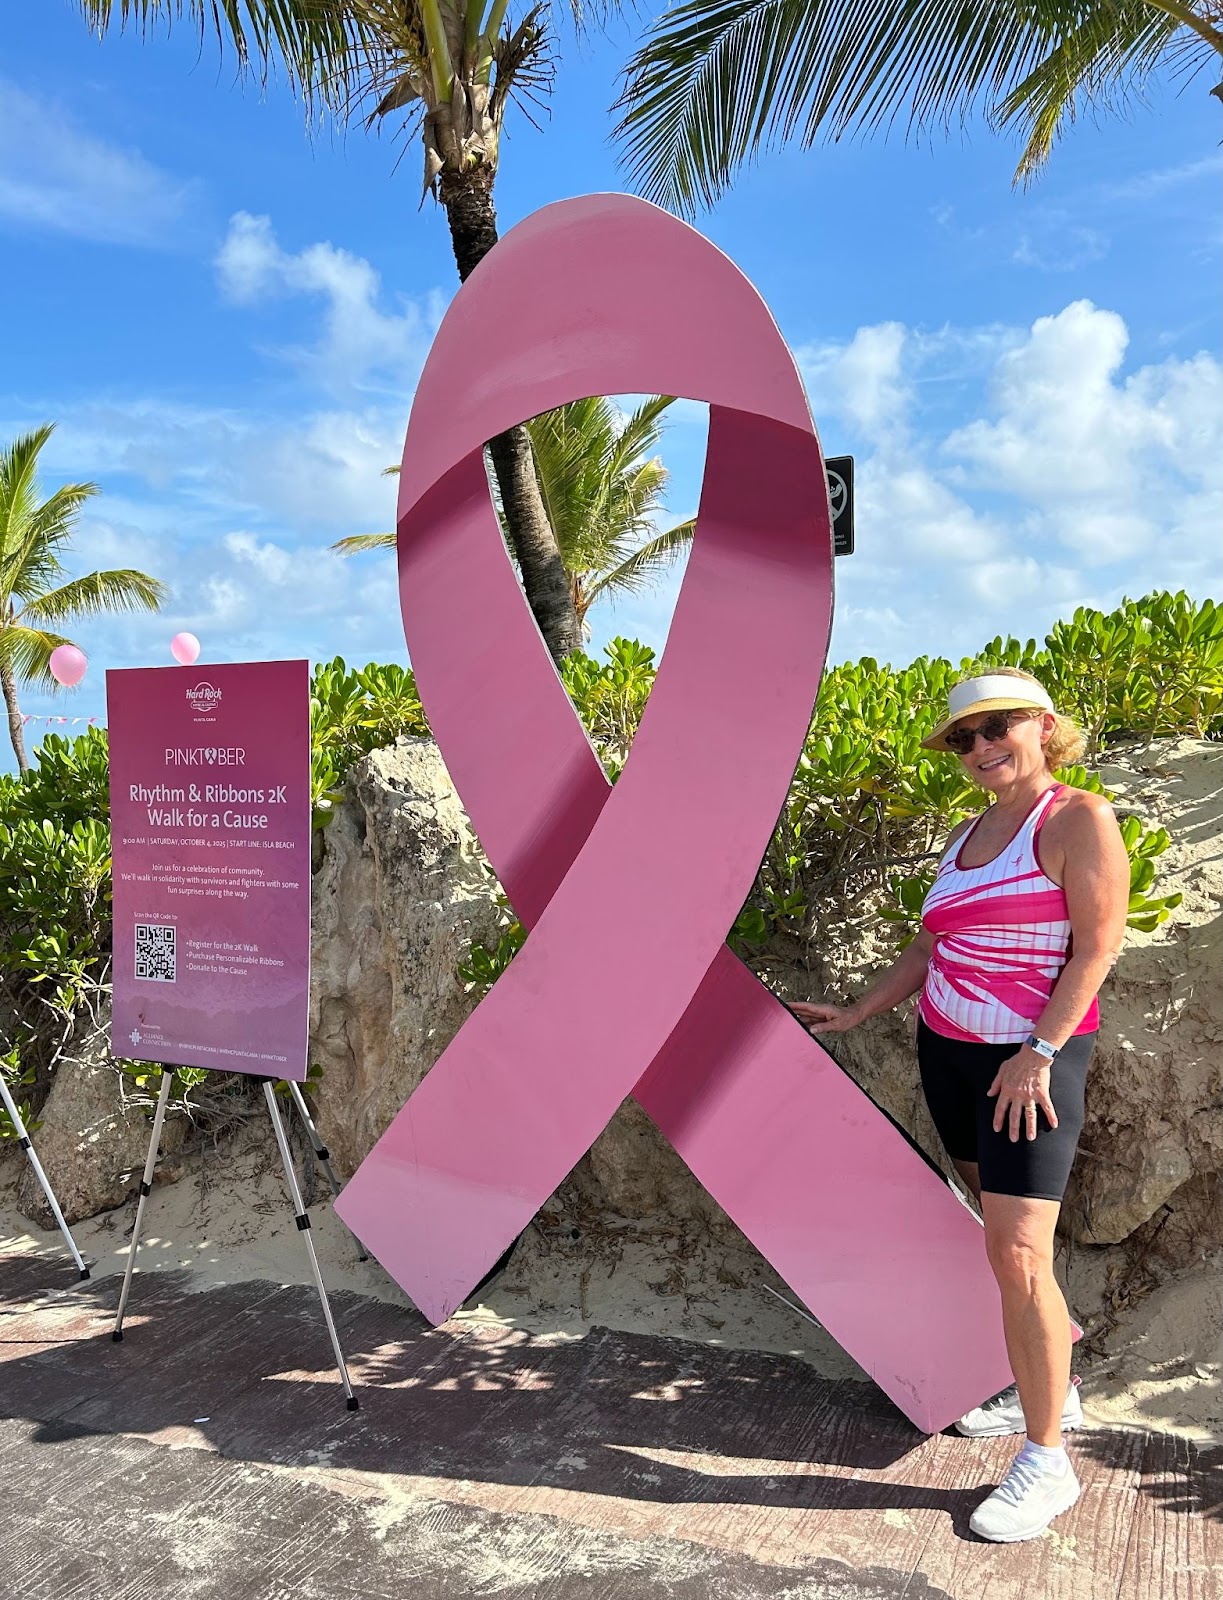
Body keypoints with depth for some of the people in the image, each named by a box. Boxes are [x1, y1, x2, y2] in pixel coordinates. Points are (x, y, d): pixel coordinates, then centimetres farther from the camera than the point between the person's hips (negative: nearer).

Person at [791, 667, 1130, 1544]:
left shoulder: (1079, 818, -9)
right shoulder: (966, 835, 12)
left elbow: (1098, 945, -14)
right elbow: (931, 949, 17)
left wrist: (1039, 1054, -18)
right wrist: (854, 1014, 16)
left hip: (1035, 1059, -7)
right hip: (949, 1050, 7)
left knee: (1018, 1249, -11)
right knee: (1006, 1233, 15)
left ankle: (1047, 1461, 1)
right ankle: (1050, 1389, 33)